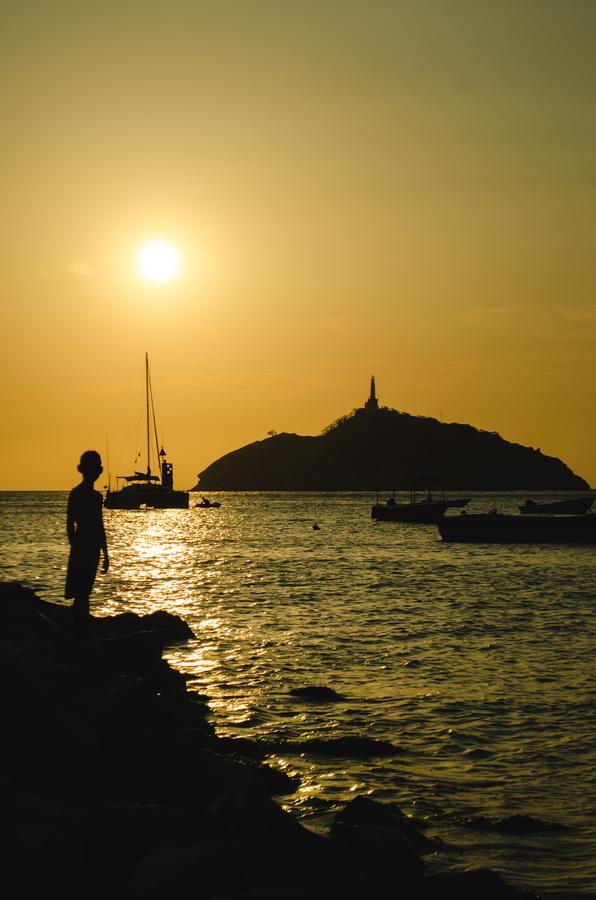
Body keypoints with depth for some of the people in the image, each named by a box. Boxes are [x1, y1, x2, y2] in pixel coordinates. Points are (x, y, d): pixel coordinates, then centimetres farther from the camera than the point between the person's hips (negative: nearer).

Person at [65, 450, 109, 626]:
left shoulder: (96, 496, 14)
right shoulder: (76, 494, -8)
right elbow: (70, 525, -10)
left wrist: (105, 555, 21)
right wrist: (75, 549, -15)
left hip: (93, 549, 7)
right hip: (81, 548, -7)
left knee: (84, 593, 11)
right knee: (81, 594, -7)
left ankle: (82, 626, 16)